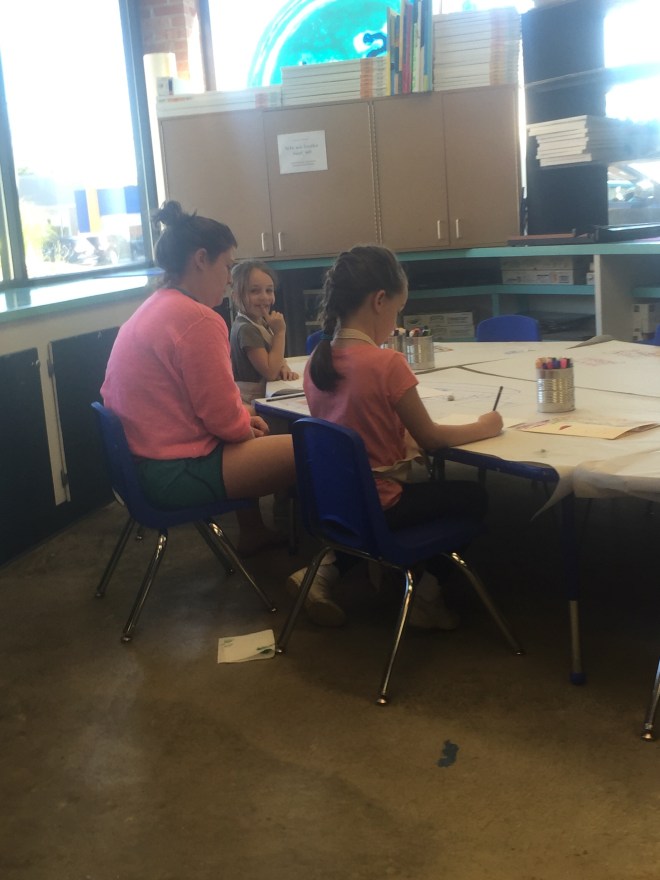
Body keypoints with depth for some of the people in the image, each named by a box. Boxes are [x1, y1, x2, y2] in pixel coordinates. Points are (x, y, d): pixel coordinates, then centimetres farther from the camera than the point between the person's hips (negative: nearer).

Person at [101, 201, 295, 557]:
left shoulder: (150, 310, 11)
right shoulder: (199, 320, -19)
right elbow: (226, 421, -19)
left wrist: (245, 416, 10)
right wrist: (249, 424, 2)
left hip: (146, 460, 10)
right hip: (176, 473, -10)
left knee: (261, 434, 30)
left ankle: (252, 533, 39)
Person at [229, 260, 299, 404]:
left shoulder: (261, 323, 6)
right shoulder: (246, 329, -20)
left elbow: (273, 358, 20)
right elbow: (270, 373, -20)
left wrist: (284, 368, -3)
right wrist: (280, 332, -18)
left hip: (265, 395, 8)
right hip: (252, 401, -8)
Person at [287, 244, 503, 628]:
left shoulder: (317, 361, -2)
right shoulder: (387, 363, -22)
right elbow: (430, 438, -11)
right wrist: (485, 426, 2)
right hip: (375, 505, -6)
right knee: (474, 497, 15)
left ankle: (324, 572, 21)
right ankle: (426, 594, 23)